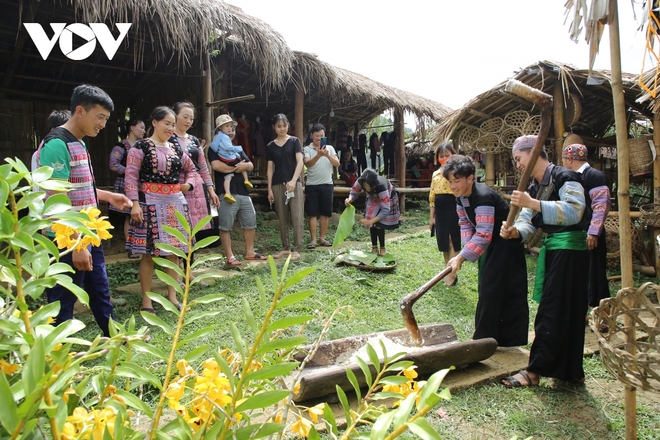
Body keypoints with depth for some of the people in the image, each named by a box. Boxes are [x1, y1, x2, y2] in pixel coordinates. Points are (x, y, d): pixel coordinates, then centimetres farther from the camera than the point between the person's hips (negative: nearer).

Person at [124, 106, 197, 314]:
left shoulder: (176, 149, 12)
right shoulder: (141, 147, -5)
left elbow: (191, 169, 26)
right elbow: (131, 176, -11)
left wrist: (188, 184, 6)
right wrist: (134, 203, -20)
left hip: (175, 203, 6)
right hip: (150, 203, -6)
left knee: (174, 251, 9)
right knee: (148, 253, -1)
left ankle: (172, 296, 20)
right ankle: (146, 300, 11)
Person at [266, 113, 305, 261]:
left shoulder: (294, 141, 3)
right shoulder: (270, 146, 10)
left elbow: (300, 162, -6)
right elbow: (270, 169, 10)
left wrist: (293, 180, -19)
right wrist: (269, 189, 4)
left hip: (294, 183, -3)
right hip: (278, 185, 3)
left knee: (297, 217, -7)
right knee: (283, 219, 7)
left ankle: (297, 249, -2)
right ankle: (285, 248, 16)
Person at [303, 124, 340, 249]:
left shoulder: (330, 148, 7)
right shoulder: (307, 149, -1)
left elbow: (337, 164, -3)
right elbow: (307, 164, -18)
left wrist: (327, 155, -21)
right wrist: (318, 155, -34)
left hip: (327, 184, 3)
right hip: (312, 185, -2)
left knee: (325, 213, 6)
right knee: (312, 214, -2)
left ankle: (322, 238, 15)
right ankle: (313, 240, 2)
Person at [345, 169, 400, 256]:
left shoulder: (381, 186, -44)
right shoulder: (360, 182, -34)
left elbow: (385, 209, -42)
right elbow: (354, 192, -17)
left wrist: (371, 221, -51)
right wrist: (349, 200, -42)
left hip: (387, 198, -4)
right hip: (374, 199, 4)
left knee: (379, 224, -13)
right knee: (373, 223, -6)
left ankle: (383, 249, 1)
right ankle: (374, 247, 6)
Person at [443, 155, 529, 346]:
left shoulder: (483, 197, -31)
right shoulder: (461, 197, -2)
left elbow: (483, 235, -37)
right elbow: (465, 223, 3)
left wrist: (461, 257, -37)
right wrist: (467, 247, -13)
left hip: (506, 243, -9)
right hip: (491, 243, 9)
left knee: (491, 289, -7)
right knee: (486, 288, 15)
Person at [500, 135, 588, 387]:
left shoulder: (564, 177, -13)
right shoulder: (534, 187, 13)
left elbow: (574, 211, -28)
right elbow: (528, 222, 3)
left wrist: (533, 204, -36)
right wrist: (515, 232, -20)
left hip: (569, 249, -9)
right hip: (550, 248, 9)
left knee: (551, 312, -5)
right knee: (566, 312, 14)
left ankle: (535, 371, 2)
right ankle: (571, 371, 26)